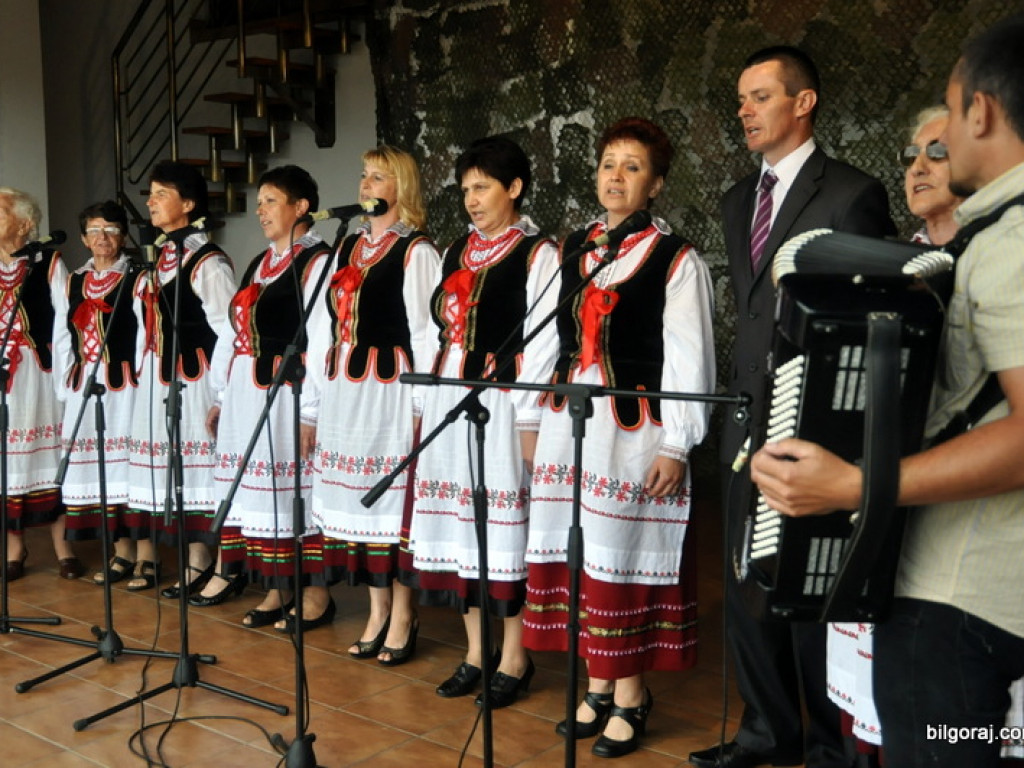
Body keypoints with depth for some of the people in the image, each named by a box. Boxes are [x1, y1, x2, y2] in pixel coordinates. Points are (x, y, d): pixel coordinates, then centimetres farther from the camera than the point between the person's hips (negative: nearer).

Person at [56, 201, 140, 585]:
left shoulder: (136, 280, -2)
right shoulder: (74, 282, 15)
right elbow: (62, 337, 15)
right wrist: (65, 387, 10)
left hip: (123, 386, -6)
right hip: (82, 387, 6)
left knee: (125, 463, -4)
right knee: (95, 467, 7)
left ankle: (136, 549, 3)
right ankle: (122, 549, 16)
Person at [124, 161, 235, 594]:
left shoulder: (206, 260, -9)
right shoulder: (156, 257, 15)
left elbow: (228, 329, -13)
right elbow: (145, 322, 18)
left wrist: (221, 391, -15)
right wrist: (141, 371, 14)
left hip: (191, 378, -8)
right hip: (152, 379, 8)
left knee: (193, 466, -3)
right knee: (156, 462, 11)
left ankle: (199, 565, 6)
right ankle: (146, 559, 20)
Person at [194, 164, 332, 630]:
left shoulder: (317, 261, -7)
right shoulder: (259, 264, 20)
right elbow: (231, 331, 20)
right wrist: (221, 395, 17)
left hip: (285, 395, -8)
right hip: (245, 394, 9)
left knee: (295, 488, -4)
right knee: (260, 488, 10)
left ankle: (315, 591, 6)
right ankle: (276, 590, 19)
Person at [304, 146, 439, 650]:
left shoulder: (416, 251, -4)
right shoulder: (347, 247, 16)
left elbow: (425, 332, -8)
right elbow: (324, 326, 15)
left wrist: (423, 407, -12)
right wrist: (314, 404, 13)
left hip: (389, 390, -6)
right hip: (341, 391, 7)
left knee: (392, 496, -1)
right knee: (356, 496, 8)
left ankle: (402, 614, 11)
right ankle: (378, 612, 19)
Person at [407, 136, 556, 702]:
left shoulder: (537, 253, -4)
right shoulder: (456, 253, 16)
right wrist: (425, 403, 12)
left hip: (502, 402, -6)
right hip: (449, 400, 7)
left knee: (505, 522, -1)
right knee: (461, 521, 9)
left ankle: (514, 657, 13)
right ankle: (476, 651, 22)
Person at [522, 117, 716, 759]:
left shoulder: (676, 260, -4)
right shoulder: (571, 250, 11)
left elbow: (689, 359, -7)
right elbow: (548, 339, 13)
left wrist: (676, 447, -11)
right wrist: (531, 420, 11)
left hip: (634, 430, -5)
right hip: (566, 423, 5)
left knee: (624, 558, 0)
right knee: (575, 555, 8)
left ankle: (631, 694, 16)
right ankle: (599, 684, 23)